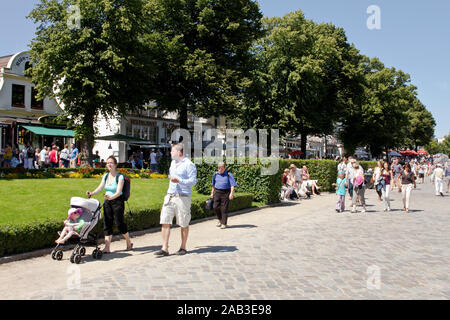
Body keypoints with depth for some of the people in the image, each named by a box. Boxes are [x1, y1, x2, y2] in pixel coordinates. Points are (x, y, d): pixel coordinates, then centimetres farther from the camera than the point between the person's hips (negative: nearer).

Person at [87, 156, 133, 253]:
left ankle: (129, 243, 18)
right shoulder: (105, 176, 8)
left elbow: (118, 192, -21)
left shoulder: (120, 177, -12)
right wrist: (92, 193, -15)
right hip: (107, 202, 6)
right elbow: (100, 188, 4)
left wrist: (111, 197, -39)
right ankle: (107, 247, 0)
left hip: (118, 201, -6)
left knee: (119, 223, -3)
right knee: (107, 223, -1)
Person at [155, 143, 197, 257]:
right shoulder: (173, 163, 17)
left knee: (184, 224, 5)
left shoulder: (189, 164, -8)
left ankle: (183, 247, 19)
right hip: (169, 196, 7)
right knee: (165, 222, -2)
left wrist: (179, 181, -24)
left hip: (182, 197, -7)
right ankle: (165, 249, 2)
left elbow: (193, 181, -13)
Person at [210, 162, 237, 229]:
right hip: (217, 192, 4)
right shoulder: (215, 174, 11)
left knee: (224, 209, -2)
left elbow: (232, 185, -8)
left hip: (225, 193, -4)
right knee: (215, 207, -3)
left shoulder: (229, 175, -2)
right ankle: (220, 219, 21)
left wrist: (231, 193, -20)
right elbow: (213, 185, 22)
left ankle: (224, 223, 7)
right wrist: (212, 193, 21)